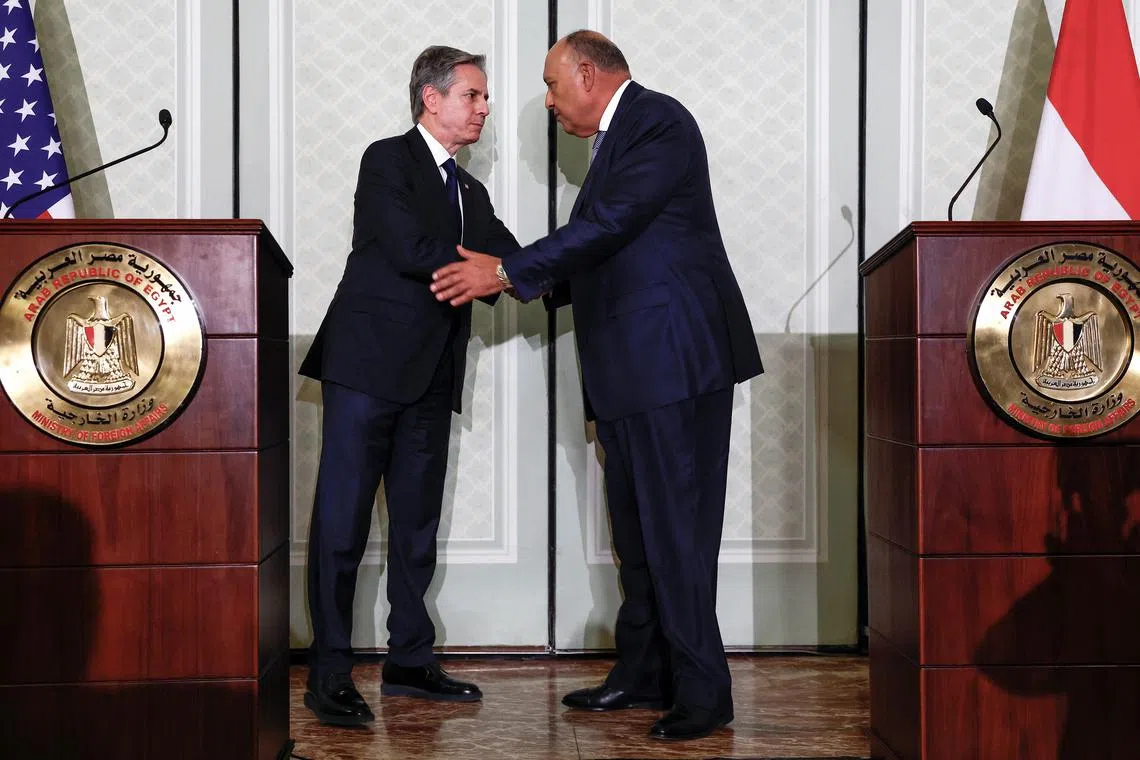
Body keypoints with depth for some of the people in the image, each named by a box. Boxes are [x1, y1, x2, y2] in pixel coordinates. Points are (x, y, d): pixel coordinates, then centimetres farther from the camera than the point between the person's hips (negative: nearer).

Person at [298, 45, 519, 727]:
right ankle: (330, 672, -1)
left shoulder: (471, 193, 20)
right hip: (368, 362, -7)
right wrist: (500, 269, -9)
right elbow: (415, 253, -17)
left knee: (418, 521, 10)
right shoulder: (388, 160, -3)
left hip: (431, 375, 8)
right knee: (343, 518, -5)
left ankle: (410, 659, 19)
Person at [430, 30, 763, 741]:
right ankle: (643, 674, 24)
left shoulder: (658, 122, -9)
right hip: (629, 368, 10)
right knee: (637, 529, 14)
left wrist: (507, 271, -16)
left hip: (675, 361, -10)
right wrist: (521, 280, 15)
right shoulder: (619, 137, 20)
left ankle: (702, 691, 0)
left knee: (674, 528, -7)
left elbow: (608, 225, -20)